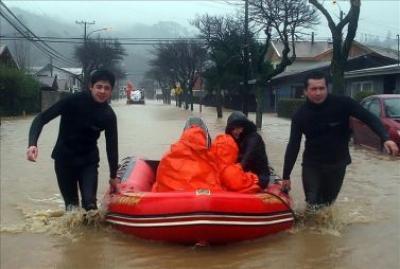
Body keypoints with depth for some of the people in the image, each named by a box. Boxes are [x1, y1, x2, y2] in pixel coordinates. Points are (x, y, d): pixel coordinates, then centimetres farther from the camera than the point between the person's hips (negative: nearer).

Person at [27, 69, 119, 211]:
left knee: (90, 202, -14)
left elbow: (111, 145, 0)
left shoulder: (109, 115, -10)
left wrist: (113, 175, 7)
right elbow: (42, 118, -18)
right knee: (71, 204, 6)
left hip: (88, 161, 1)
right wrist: (33, 144, -34)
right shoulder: (74, 100, -18)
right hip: (64, 158, -1)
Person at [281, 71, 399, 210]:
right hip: (312, 164, 0)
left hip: (337, 163, 0)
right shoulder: (300, 115, -10)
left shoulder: (342, 103, -14)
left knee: (327, 204, 10)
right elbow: (293, 146, -7)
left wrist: (386, 138, -31)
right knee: (313, 205, -5)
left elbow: (369, 118, -13)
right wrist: (286, 176, -7)